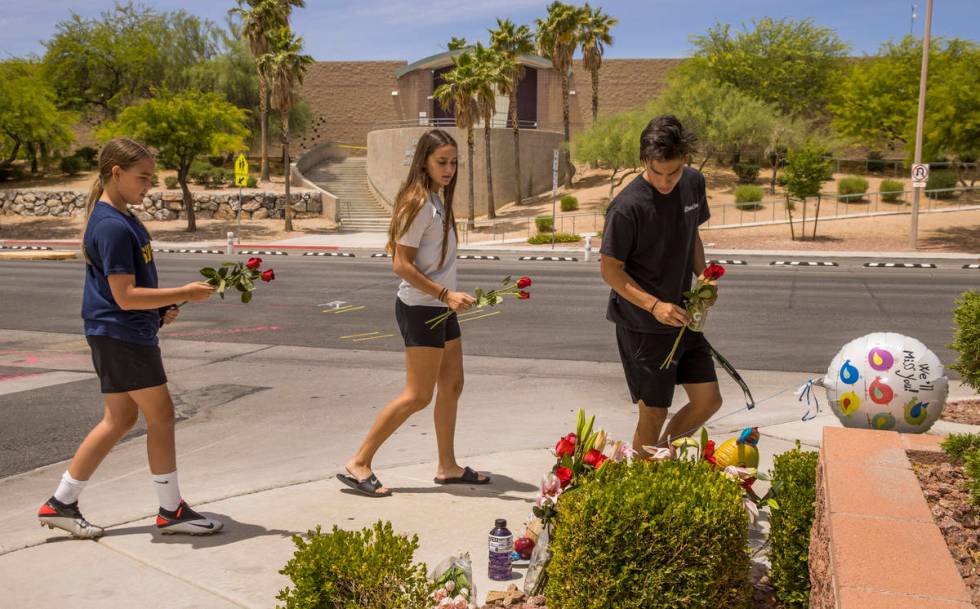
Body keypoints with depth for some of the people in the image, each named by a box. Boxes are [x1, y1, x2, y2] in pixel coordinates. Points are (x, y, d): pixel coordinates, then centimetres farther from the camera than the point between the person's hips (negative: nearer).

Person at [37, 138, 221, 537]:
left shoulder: (122, 219, 13)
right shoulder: (113, 226, -19)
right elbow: (125, 296, -22)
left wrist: (161, 307, 9)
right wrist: (183, 294, -19)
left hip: (113, 336, 10)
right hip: (121, 335, -10)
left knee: (120, 419, 15)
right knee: (161, 415, -1)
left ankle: (61, 503, 22)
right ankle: (171, 510, 10)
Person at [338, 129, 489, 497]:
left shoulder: (438, 200, 12)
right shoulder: (418, 203, -17)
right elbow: (401, 264, -20)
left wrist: (448, 298, 13)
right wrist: (447, 295, -22)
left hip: (440, 307, 10)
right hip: (421, 308, -10)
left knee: (452, 386, 14)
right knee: (418, 396, -7)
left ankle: (448, 467, 25)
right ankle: (358, 465, 0)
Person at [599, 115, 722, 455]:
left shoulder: (694, 183, 0)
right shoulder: (627, 207, -21)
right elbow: (610, 270, -15)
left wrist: (703, 277, 0)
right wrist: (655, 305, -25)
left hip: (681, 317, 7)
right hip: (642, 325, -7)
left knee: (709, 401, 10)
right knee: (653, 414, 2)